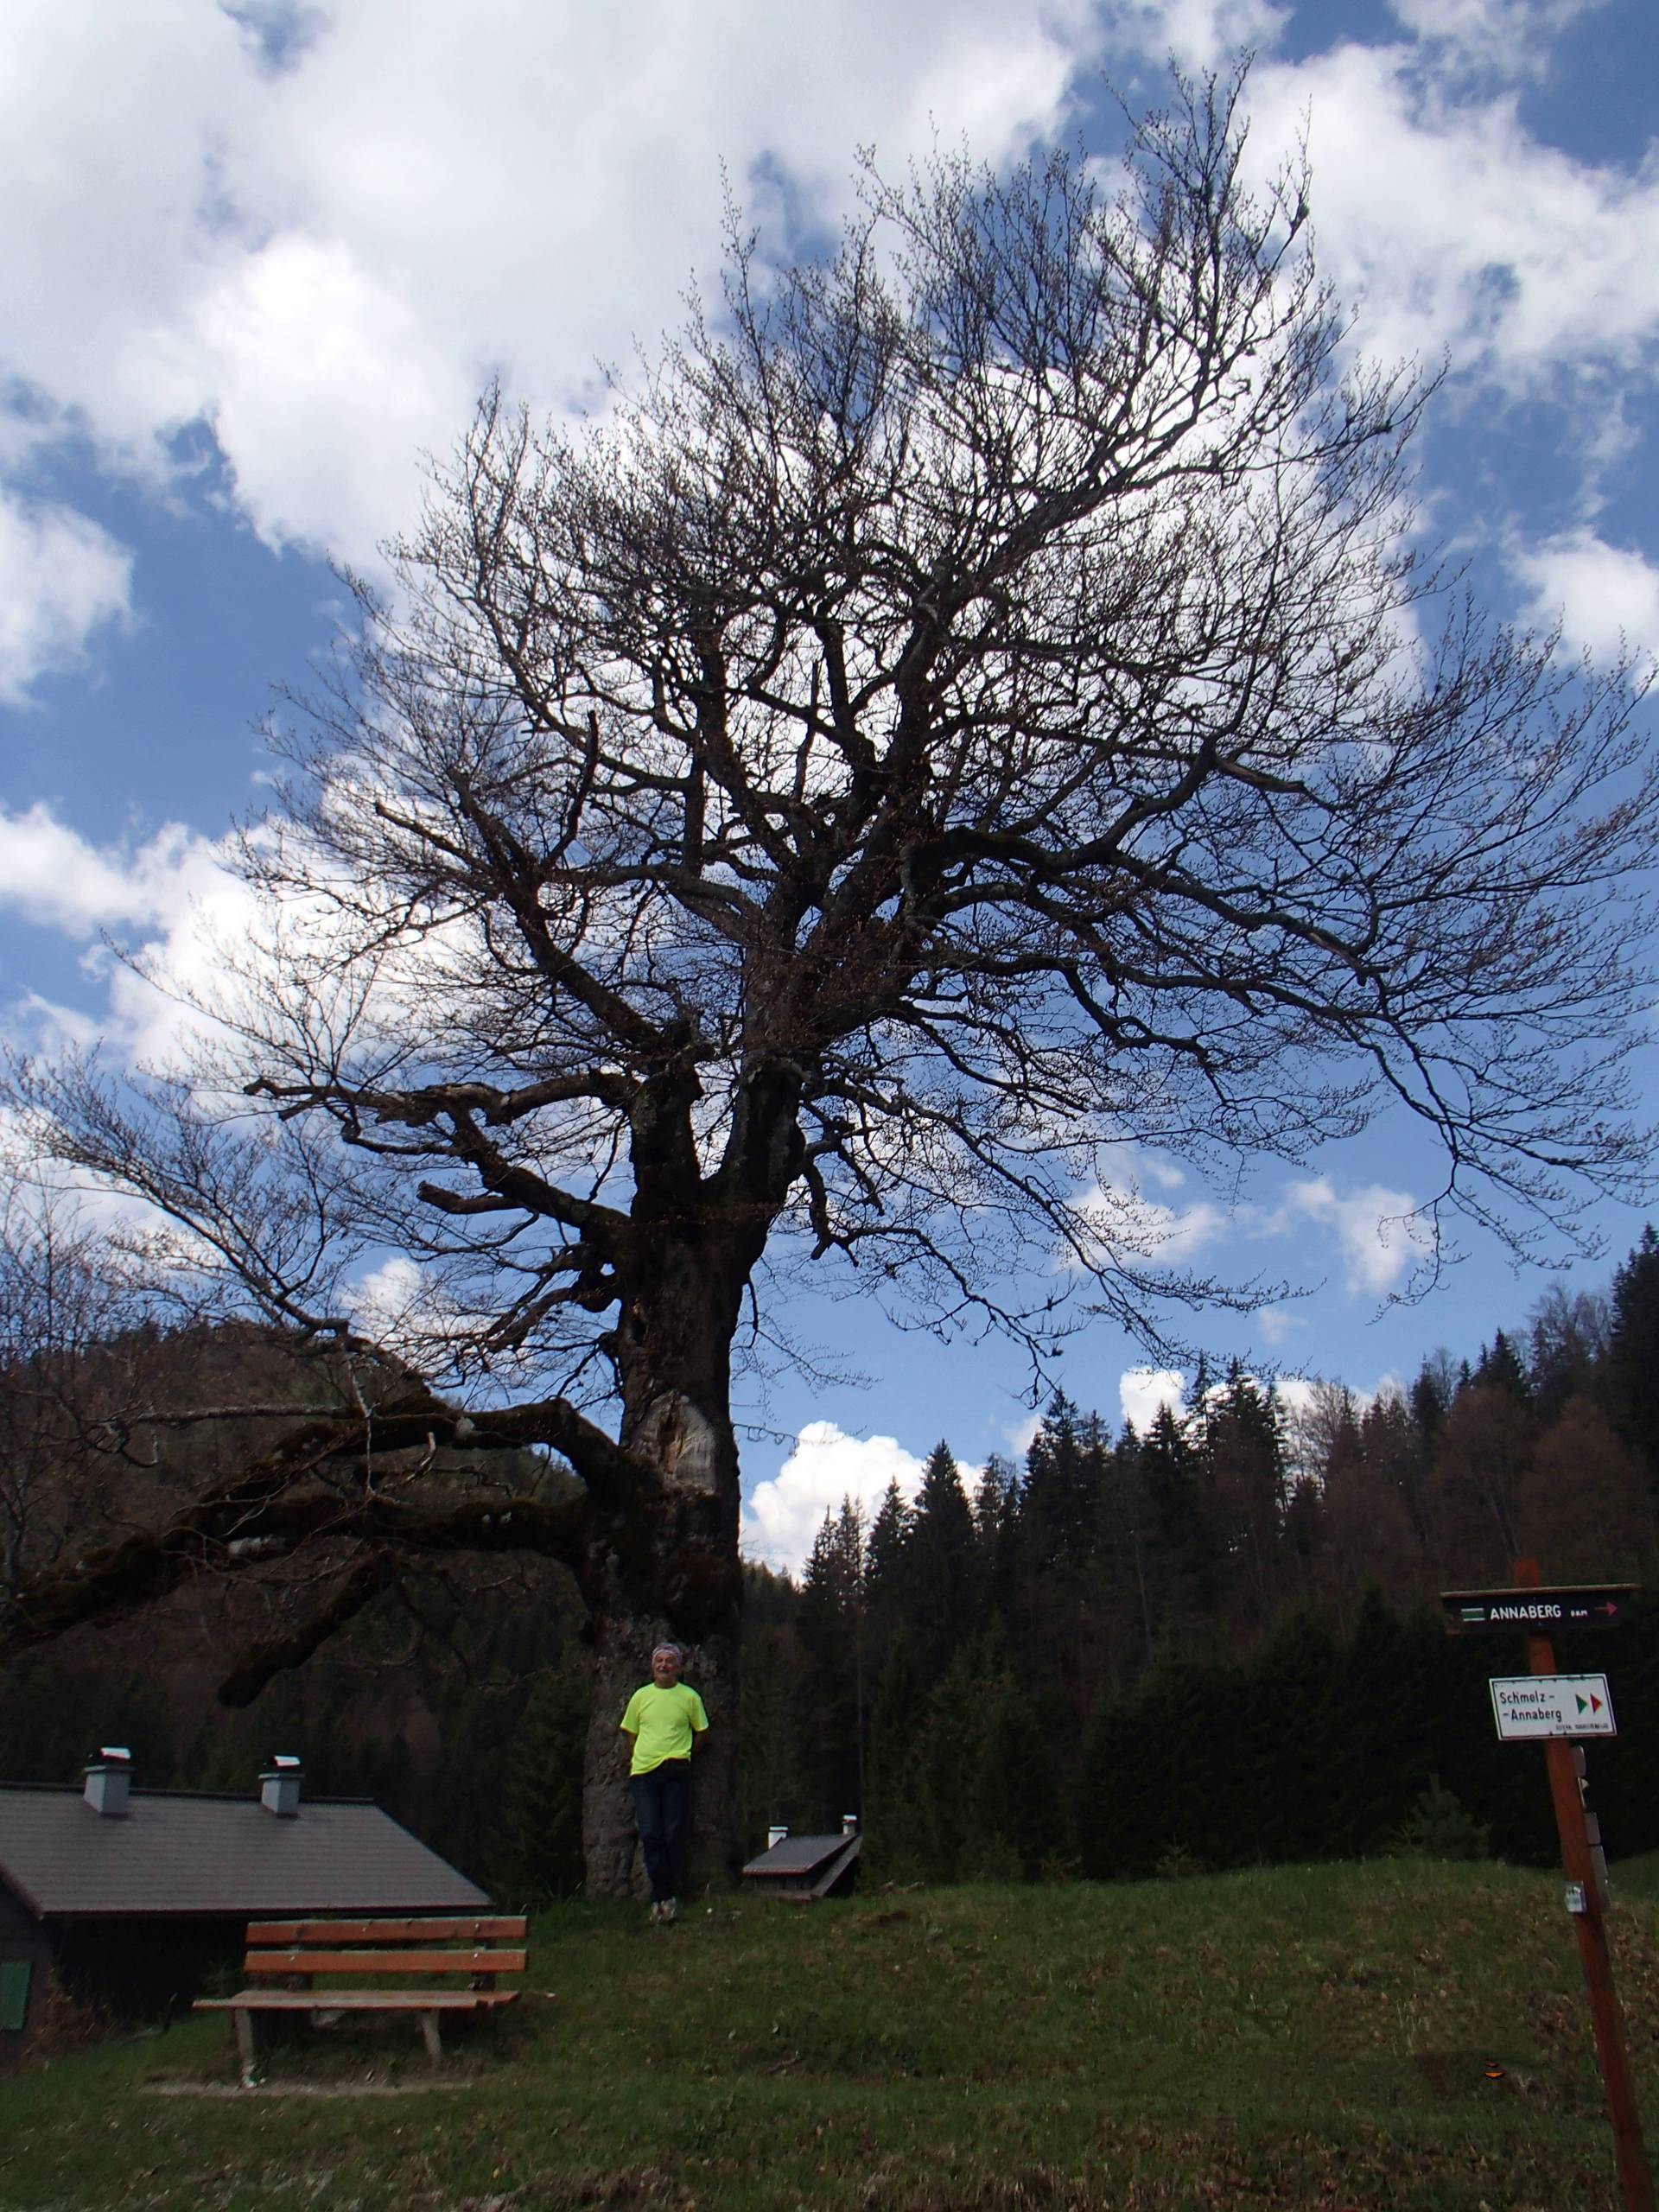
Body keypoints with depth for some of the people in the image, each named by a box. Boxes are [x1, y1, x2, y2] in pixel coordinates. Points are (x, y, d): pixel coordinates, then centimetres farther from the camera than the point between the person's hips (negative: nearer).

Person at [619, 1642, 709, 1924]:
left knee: (674, 1835, -2)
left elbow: (701, 1731, 15)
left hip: (676, 1773, -2)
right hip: (643, 1773, 2)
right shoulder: (641, 1696, 10)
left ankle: (669, 1895, 10)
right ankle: (660, 1896, 3)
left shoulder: (689, 1697, 4)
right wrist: (634, 1763, 10)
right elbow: (631, 1734, 18)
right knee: (650, 1835, -4)